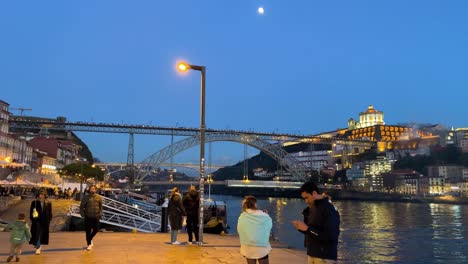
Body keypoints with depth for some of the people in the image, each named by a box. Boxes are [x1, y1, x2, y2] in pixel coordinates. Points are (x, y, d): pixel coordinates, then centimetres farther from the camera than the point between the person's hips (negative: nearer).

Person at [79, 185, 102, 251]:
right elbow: (81, 206, 1)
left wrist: (100, 214, 3)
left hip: (96, 217, 2)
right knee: (88, 231, 0)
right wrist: (82, 213, -12)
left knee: (96, 230, 2)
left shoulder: (98, 197, 4)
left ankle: (90, 239, 30)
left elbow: (101, 206, 13)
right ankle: (89, 244, 12)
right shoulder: (86, 197, -1)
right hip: (88, 217, -2)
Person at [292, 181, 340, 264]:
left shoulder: (330, 209, -15)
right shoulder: (312, 208, 10)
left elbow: (330, 236, -22)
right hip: (311, 254, 8)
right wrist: (302, 228, -3)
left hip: (325, 257, -8)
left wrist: (307, 228, -21)